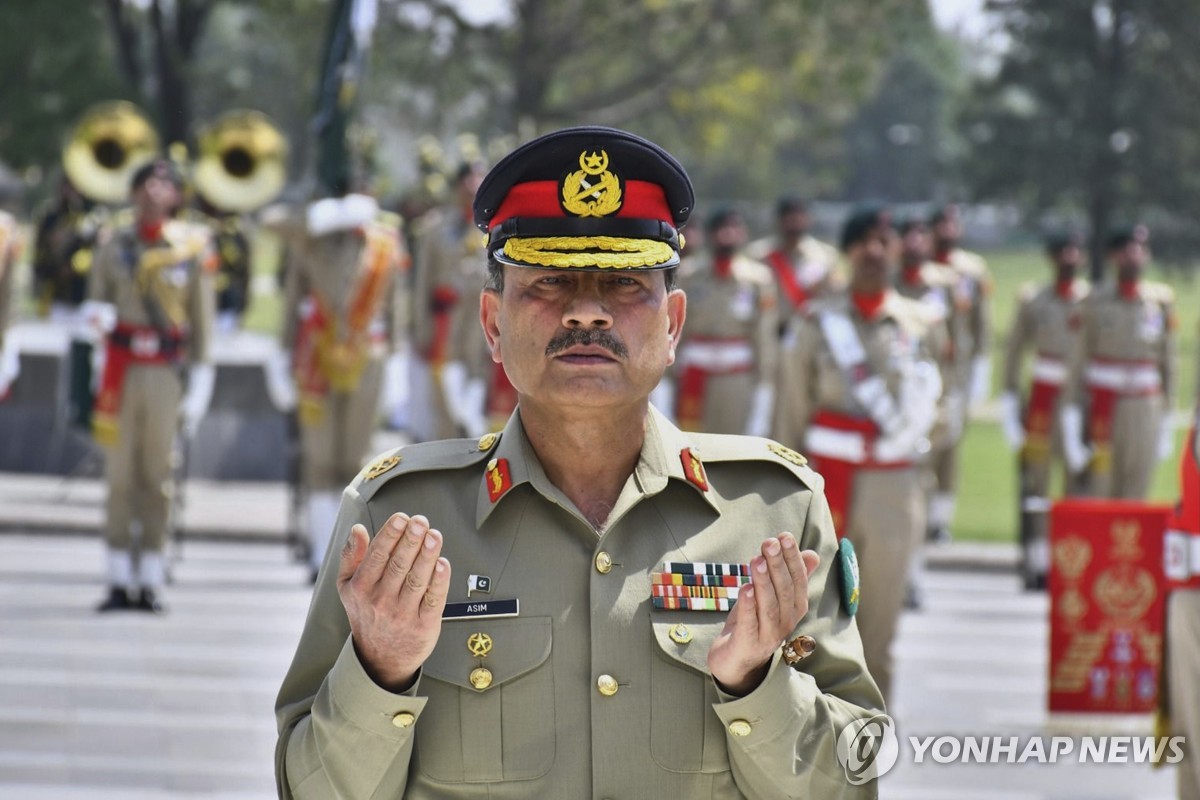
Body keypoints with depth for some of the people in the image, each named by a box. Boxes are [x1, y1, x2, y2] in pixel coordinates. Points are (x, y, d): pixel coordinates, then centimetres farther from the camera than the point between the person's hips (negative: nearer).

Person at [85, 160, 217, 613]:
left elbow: (202, 320, 4)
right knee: (119, 476, 0)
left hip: (166, 373, -1)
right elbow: (94, 304, 12)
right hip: (121, 371, 1)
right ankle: (119, 580, 3)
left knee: (157, 477, 1)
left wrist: (199, 383, 0)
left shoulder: (193, 248, 3)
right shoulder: (114, 247, 8)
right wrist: (99, 314, -13)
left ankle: (152, 582, 5)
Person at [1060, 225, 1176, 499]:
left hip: (1144, 412, 2)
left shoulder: (1162, 300, 3)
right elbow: (1078, 359, 1)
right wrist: (1072, 420, -4)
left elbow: (1168, 360, 8)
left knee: (1135, 494, 2)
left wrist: (1166, 415, 8)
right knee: (1095, 491, -2)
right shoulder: (1096, 302, -1)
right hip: (1101, 409, -1)